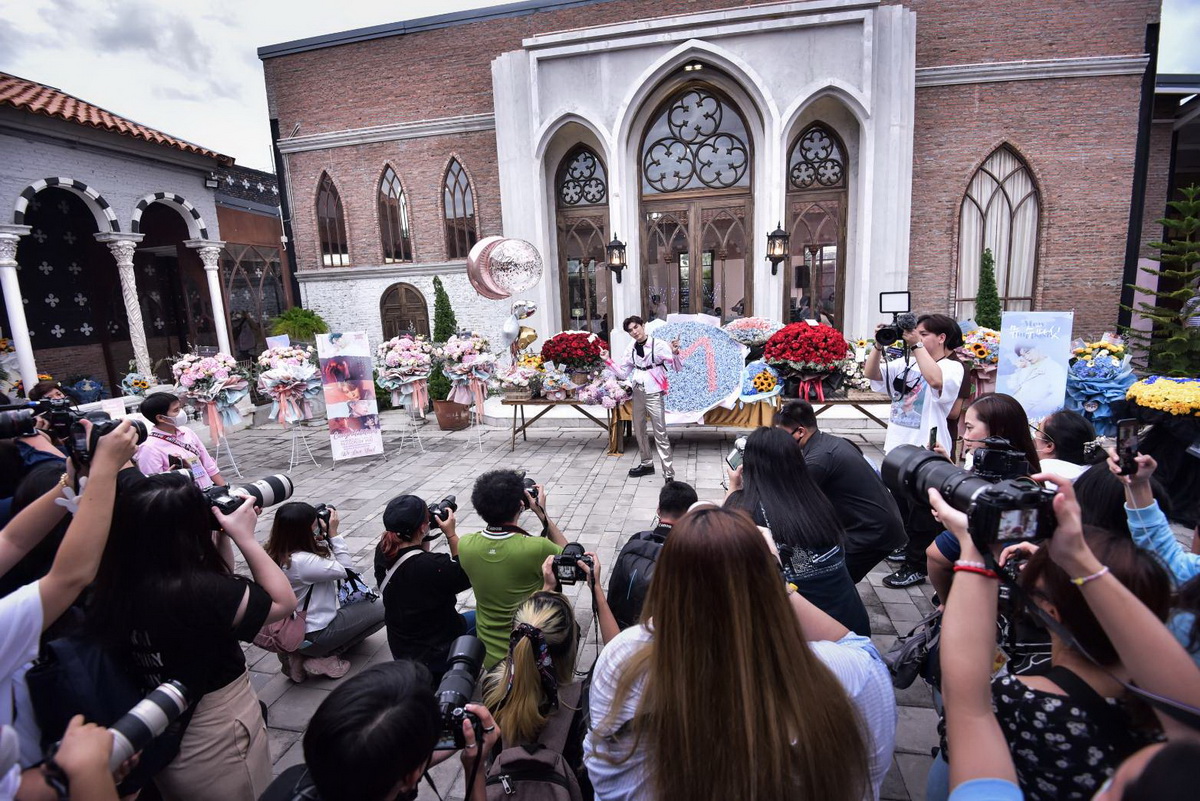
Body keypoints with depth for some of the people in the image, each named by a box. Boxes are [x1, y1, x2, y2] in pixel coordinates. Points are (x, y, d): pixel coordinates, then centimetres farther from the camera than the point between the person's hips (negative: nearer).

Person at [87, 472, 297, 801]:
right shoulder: (196, 591, -35)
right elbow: (284, 601, -20)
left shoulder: (116, 586, -11)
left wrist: (224, 537, -2)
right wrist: (244, 536, -18)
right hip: (219, 749, -7)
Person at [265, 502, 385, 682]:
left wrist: (324, 536, -6)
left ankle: (303, 654, 14)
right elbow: (346, 569, -20)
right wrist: (333, 533, -17)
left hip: (294, 629, 9)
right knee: (380, 611, 3)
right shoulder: (302, 561, -32)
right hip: (312, 636, -9)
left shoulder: (280, 554, -5)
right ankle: (324, 658, 0)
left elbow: (323, 562, 7)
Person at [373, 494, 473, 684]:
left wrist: (425, 538, -5)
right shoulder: (433, 565, -34)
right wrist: (451, 534, -16)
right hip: (436, 653, -7)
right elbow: (468, 574, -15)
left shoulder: (383, 551, -13)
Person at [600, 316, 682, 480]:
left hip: (654, 393, -6)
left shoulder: (658, 345, -12)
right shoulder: (631, 349, 5)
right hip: (638, 392, 7)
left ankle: (668, 473, -3)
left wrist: (675, 353, -32)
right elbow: (623, 373, 12)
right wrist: (608, 361, 3)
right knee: (639, 430, 17)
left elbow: (678, 368, -13)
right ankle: (646, 464, 36)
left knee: (660, 433, -7)